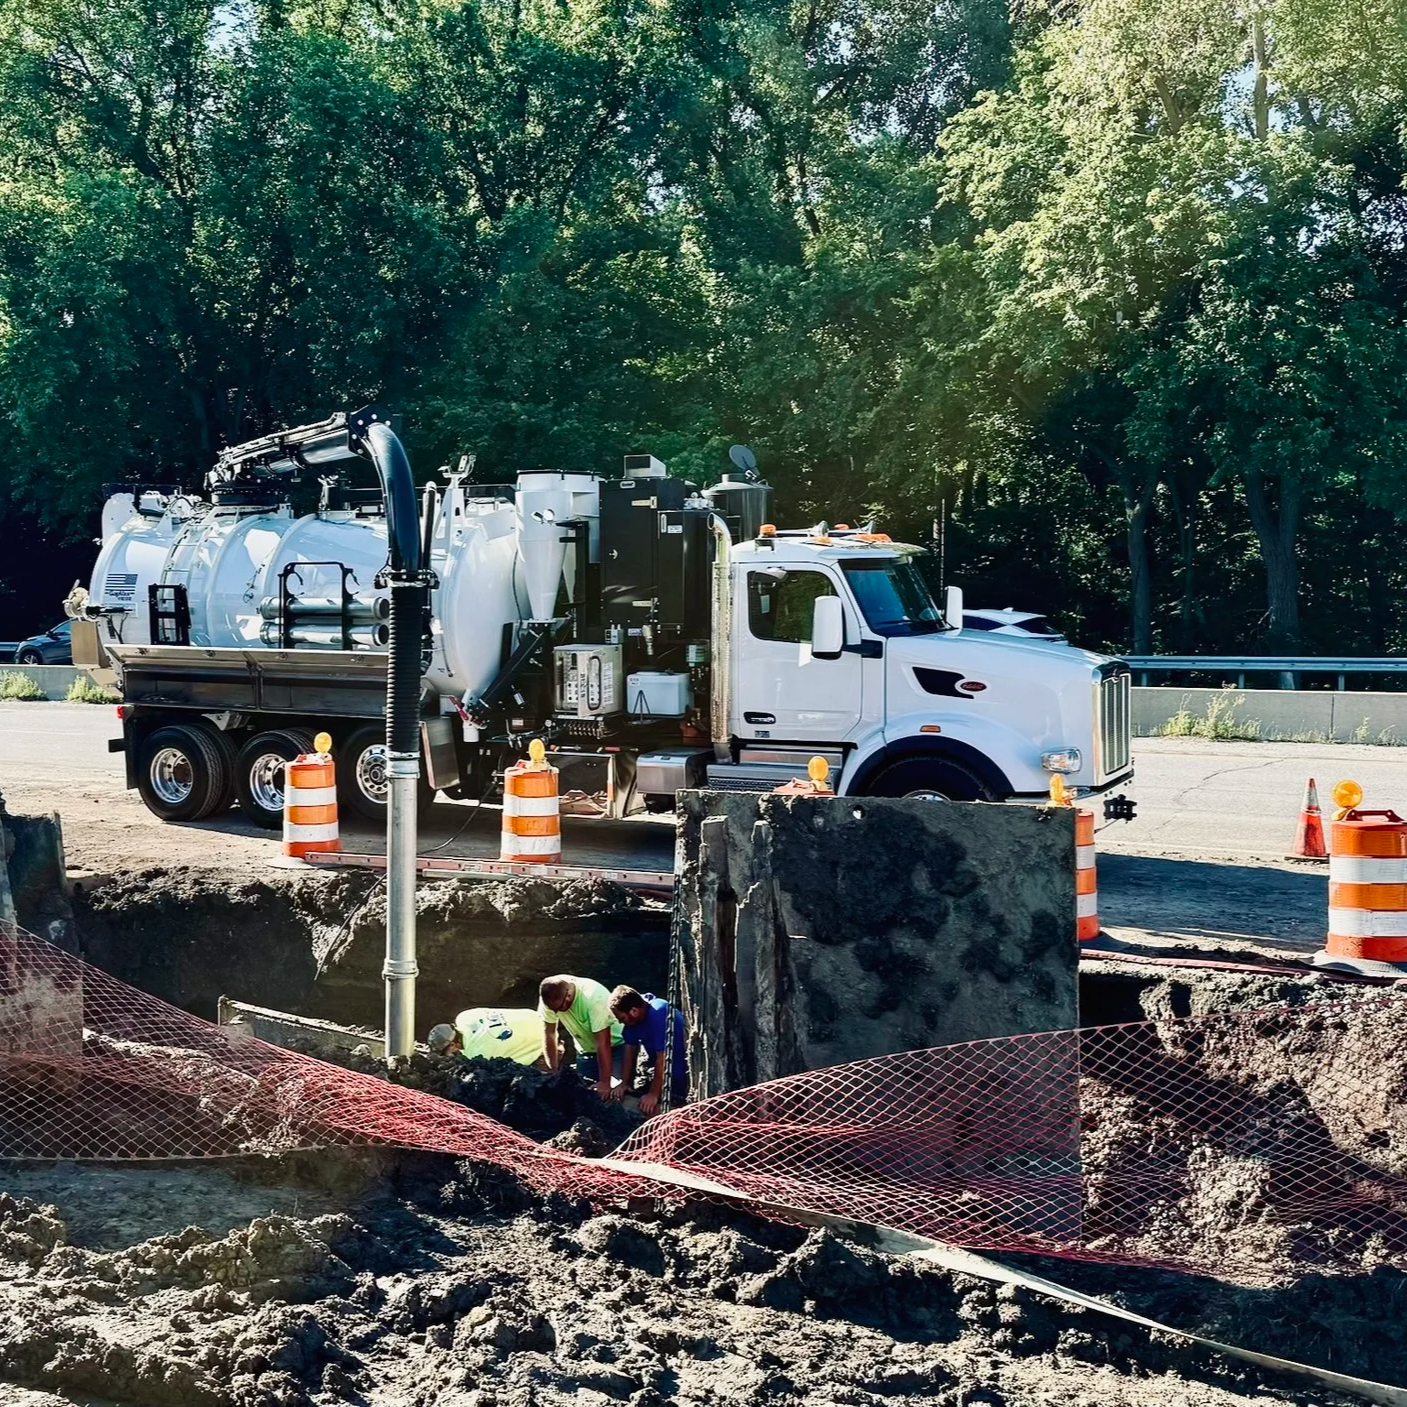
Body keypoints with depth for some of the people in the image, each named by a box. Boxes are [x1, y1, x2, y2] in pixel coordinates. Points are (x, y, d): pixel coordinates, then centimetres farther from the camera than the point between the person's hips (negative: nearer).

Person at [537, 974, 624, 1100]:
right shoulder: (550, 998, -21)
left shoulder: (594, 998, -35)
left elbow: (603, 1044, -33)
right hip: (586, 1048, 5)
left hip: (615, 1043, -5)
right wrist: (553, 1071, -7)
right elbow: (549, 1034, -9)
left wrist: (605, 1083, -31)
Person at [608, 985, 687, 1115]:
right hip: (657, 1070, 8)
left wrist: (654, 1094, -23)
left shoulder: (659, 1015, -30)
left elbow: (663, 1059, -27)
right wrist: (624, 1083, -3)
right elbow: (630, 1049, 2)